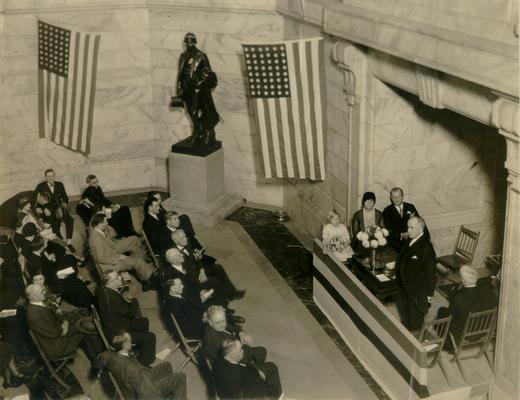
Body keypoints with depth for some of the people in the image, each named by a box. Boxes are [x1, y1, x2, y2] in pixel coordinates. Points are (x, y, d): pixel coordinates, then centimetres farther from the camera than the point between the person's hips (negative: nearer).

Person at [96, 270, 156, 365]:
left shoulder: (104, 290, -5)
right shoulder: (111, 297, -33)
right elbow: (131, 312, -20)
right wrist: (133, 301, -3)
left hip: (114, 324, 10)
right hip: (115, 334, -10)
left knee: (144, 322, 22)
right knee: (150, 337, -9)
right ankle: (144, 364, 7)